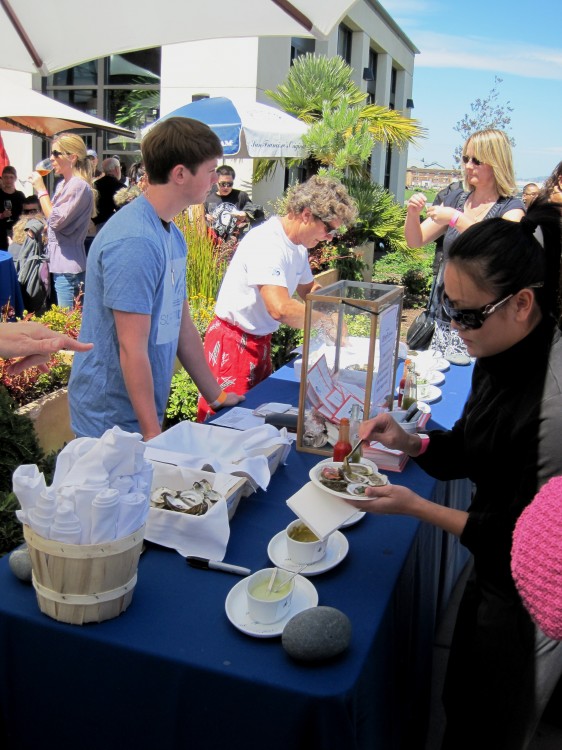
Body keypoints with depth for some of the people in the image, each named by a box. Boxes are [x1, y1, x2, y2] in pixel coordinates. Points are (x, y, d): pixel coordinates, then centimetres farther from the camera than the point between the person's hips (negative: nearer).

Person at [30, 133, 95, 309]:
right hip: (60, 262, 9)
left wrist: (41, 189, -12)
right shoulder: (62, 184, 13)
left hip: (69, 265, -9)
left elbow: (57, 220, -19)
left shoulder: (79, 186, -15)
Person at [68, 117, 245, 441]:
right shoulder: (134, 242, -23)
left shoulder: (172, 234, 7)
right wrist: (153, 434, -18)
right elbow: (132, 349, -23)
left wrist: (217, 396, 14)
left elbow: (182, 327, 12)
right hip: (113, 423, -8)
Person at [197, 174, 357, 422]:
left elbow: (308, 289, 24)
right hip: (233, 343, -10)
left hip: (260, 341, 10)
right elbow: (280, 308, -36)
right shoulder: (266, 243, -24)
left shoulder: (297, 246, 6)